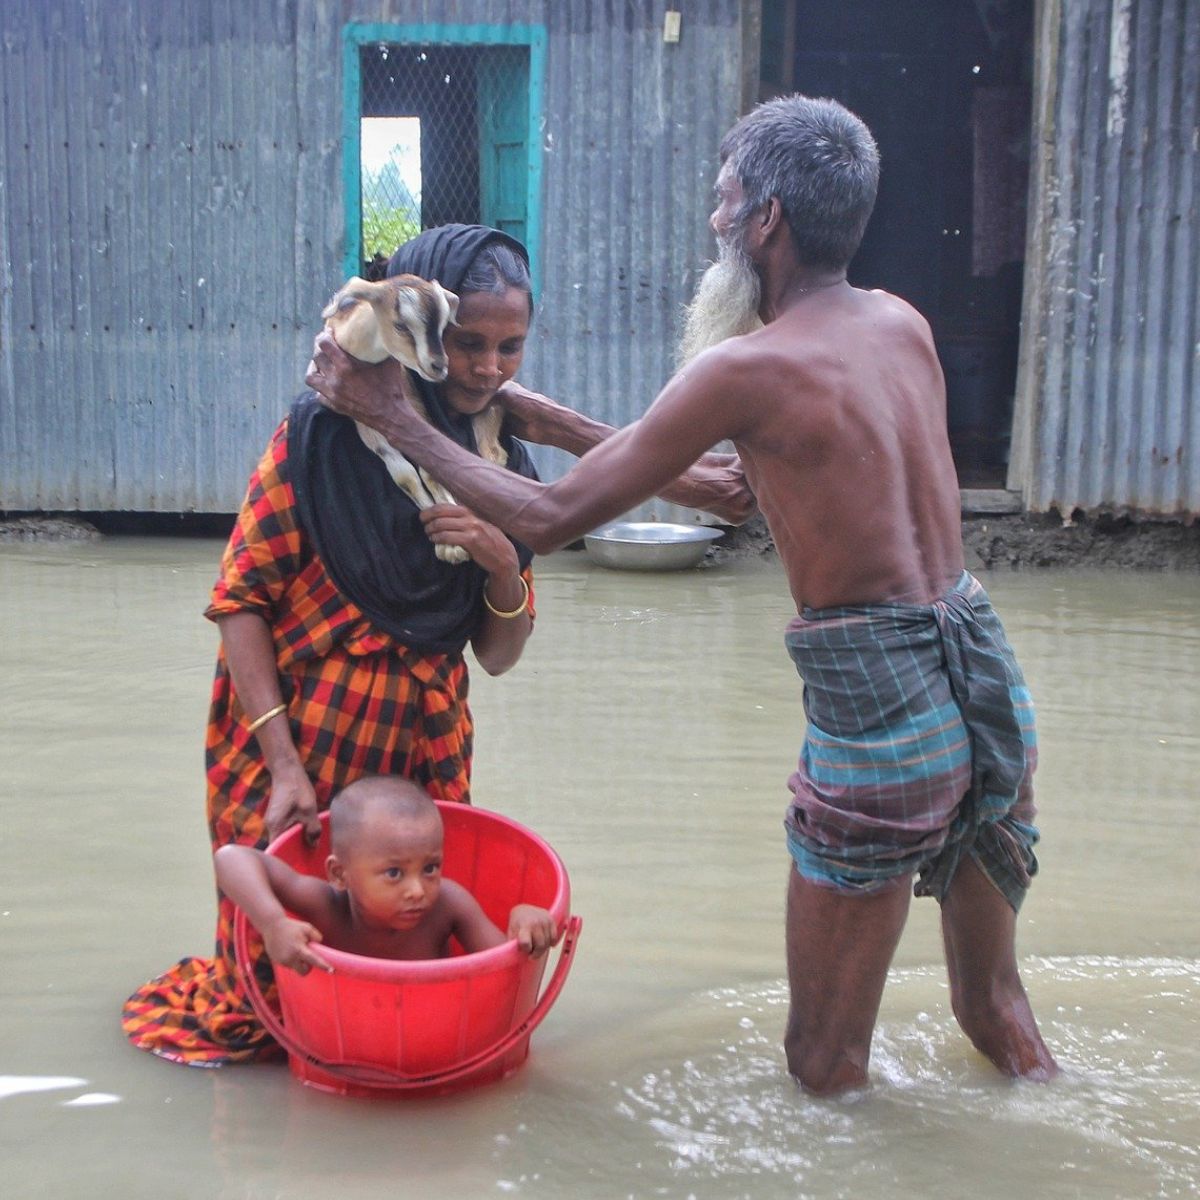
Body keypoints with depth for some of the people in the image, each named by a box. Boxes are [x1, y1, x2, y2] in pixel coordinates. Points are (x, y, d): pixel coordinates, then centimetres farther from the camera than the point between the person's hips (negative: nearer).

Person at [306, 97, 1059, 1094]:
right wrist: (568, 425, 22)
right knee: (995, 1002, 27)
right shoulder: (902, 325, 8)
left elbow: (550, 519, -10)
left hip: (879, 709, -8)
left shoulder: (748, 368, -15)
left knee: (826, 1069, 10)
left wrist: (392, 416, 1)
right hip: (990, 677, 8)